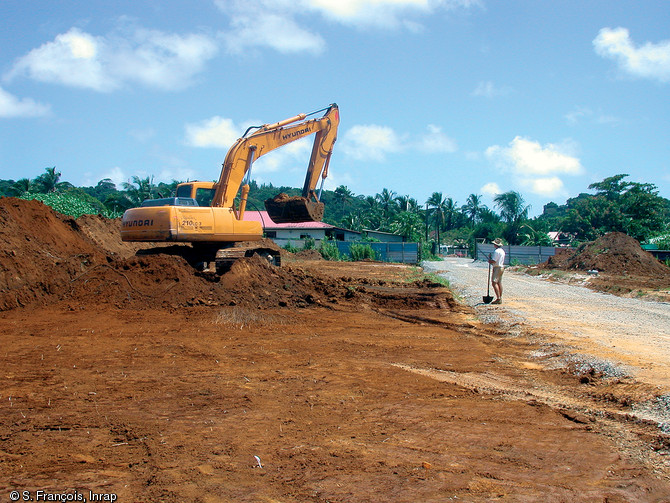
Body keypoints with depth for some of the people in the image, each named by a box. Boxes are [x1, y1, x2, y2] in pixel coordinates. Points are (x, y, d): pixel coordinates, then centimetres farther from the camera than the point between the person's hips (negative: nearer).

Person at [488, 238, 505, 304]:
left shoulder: (497, 251, -16)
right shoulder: (502, 251, 16)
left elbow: (493, 261, -20)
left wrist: (489, 260, 1)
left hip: (497, 268, -10)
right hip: (501, 267, 10)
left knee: (494, 283, -12)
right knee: (499, 283, 11)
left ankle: (498, 298, -18)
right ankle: (500, 299, 12)